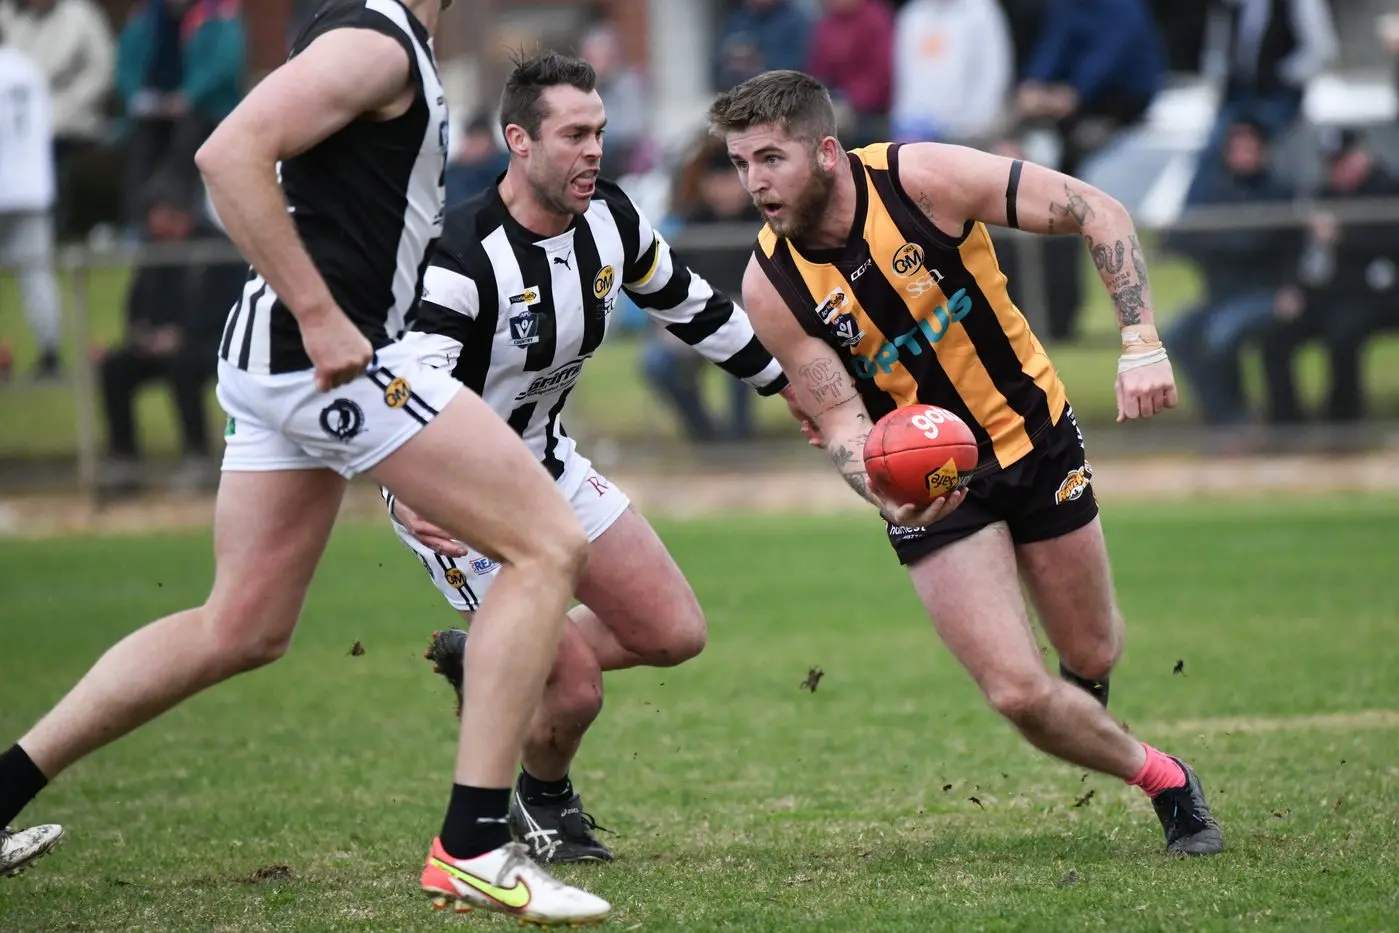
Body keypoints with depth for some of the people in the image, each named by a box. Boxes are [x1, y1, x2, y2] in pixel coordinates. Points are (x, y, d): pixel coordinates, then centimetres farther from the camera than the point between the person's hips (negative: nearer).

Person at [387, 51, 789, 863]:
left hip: (549, 462, 8)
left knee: (675, 634, 4)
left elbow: (691, 306, 11)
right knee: (575, 690, -14)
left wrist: (792, 381, 15)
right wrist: (409, 491, -56)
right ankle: (545, 807, 20)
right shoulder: (464, 256, -30)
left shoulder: (609, 218, -7)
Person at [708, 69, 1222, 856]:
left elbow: (1097, 213, -15)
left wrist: (1141, 342, -25)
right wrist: (888, 495, -34)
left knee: (1092, 655, 13)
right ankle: (1164, 779, 15)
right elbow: (841, 418, -12)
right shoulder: (773, 286, -17)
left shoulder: (924, 178, -22)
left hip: (1033, 431, 0)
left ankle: (1088, 684, 53)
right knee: (1020, 693, -13)